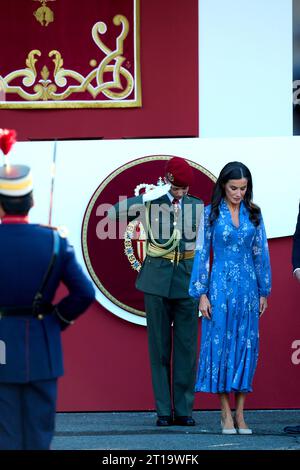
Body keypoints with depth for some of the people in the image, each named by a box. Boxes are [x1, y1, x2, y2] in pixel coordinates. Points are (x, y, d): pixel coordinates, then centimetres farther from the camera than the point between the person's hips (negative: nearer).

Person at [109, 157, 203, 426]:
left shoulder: (197, 206, 7)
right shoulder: (150, 203, 2)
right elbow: (114, 213, -12)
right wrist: (148, 197, -17)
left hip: (187, 282, 1)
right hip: (157, 282, -1)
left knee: (187, 347, 0)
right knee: (159, 347, 2)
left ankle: (184, 410, 6)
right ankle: (163, 411, 6)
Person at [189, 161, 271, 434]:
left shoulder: (253, 214, 7)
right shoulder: (211, 214, 0)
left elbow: (261, 253, 10)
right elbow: (201, 253, 0)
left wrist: (264, 291, 7)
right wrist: (202, 294, -5)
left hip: (248, 288, 2)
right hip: (220, 286, -2)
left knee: (246, 346, 1)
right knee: (220, 344, -2)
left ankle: (240, 413, 5)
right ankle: (226, 412, 4)